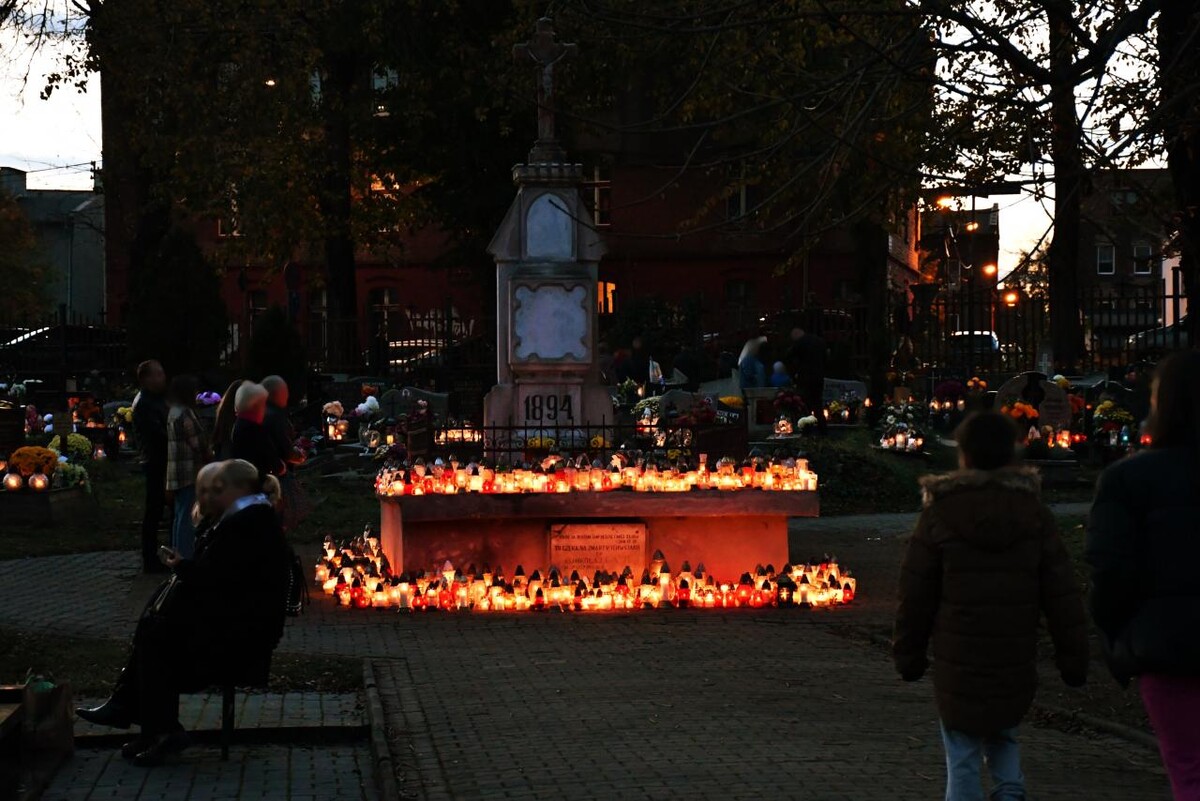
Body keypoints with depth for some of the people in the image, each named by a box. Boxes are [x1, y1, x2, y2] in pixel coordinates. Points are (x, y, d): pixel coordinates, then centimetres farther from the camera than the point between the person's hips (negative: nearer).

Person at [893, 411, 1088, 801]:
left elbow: (915, 596, -1)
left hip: (958, 666, -2)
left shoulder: (938, 515, -5)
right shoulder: (1035, 514, 1)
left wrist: (908, 655, 9)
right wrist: (1073, 659, 7)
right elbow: (1062, 595, 1)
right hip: (1016, 666, 2)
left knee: (962, 756, 7)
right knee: (1002, 733, 23)